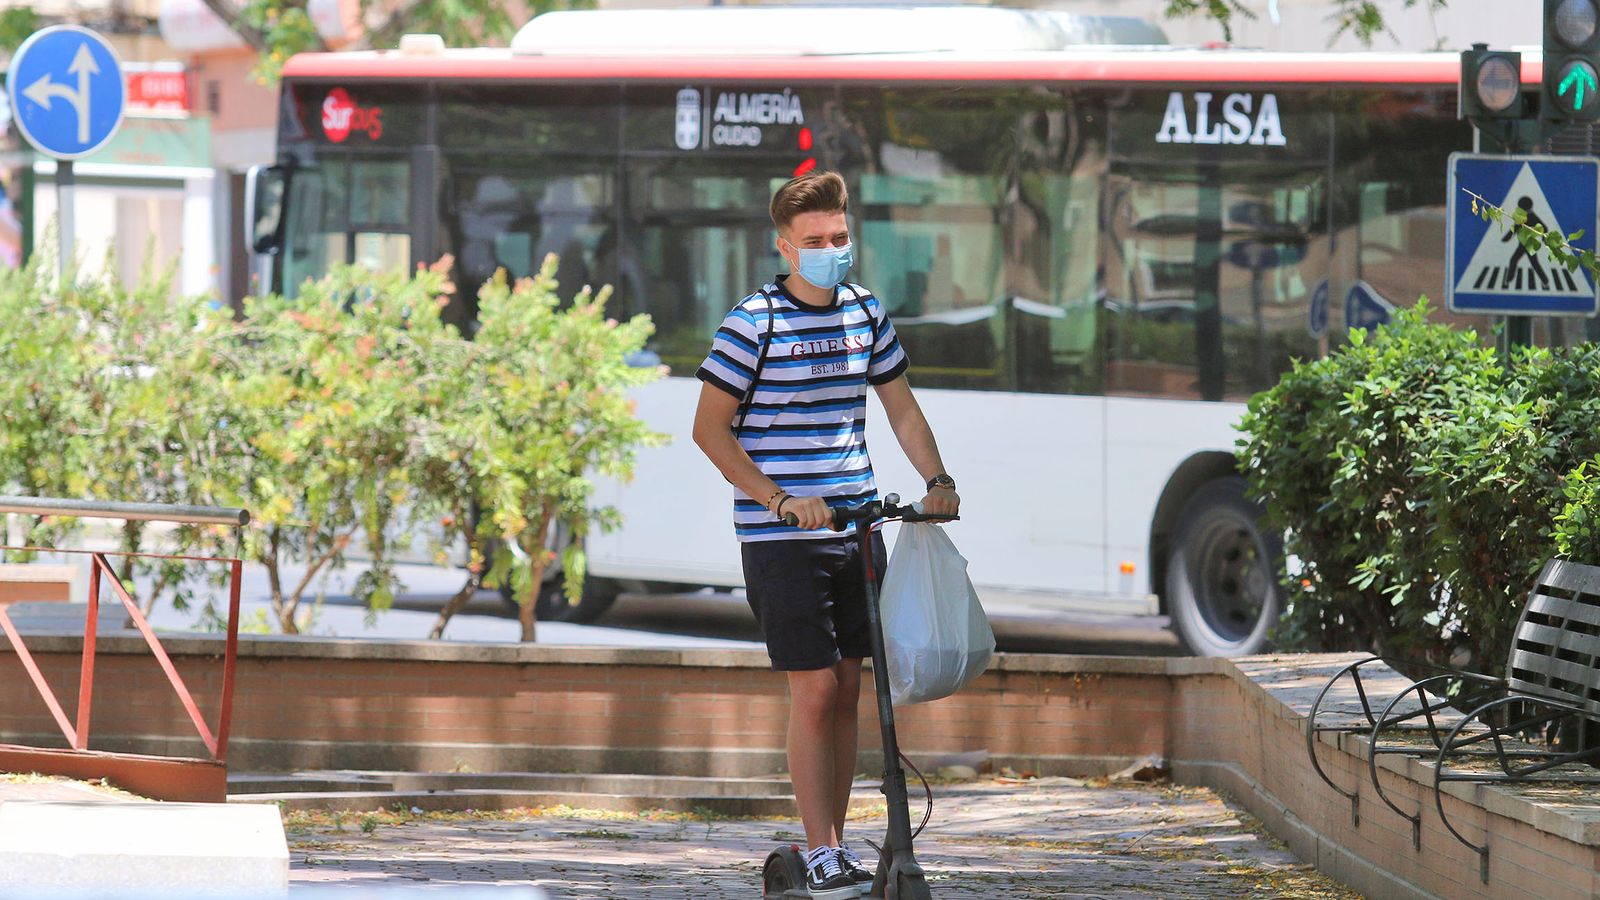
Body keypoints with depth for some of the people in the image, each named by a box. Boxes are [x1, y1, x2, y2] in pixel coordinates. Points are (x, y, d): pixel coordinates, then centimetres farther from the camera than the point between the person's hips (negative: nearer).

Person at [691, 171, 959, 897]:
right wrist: (782, 501, -16)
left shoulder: (865, 313, 8)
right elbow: (711, 430, -8)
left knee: (847, 690, 8)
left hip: (856, 529, 6)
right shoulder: (753, 324, -9)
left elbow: (901, 407, 18)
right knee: (814, 691, -9)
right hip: (780, 538, -6)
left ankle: (835, 836, 16)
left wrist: (937, 479, 2)